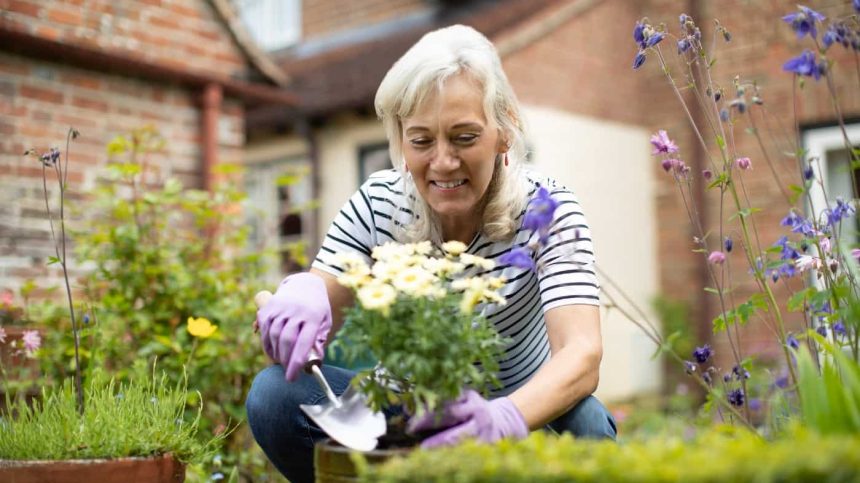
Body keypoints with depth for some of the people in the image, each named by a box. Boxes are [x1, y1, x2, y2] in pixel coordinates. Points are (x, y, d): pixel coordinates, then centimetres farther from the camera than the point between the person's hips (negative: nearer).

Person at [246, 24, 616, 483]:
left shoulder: (546, 209, -18)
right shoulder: (376, 204, -11)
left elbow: (582, 354, -32)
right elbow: (314, 324, -15)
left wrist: (503, 418, -53)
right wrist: (299, 295, -40)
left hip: (523, 408, -1)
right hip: (407, 409, 2)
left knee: (581, 421, -35)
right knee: (274, 393, -23)